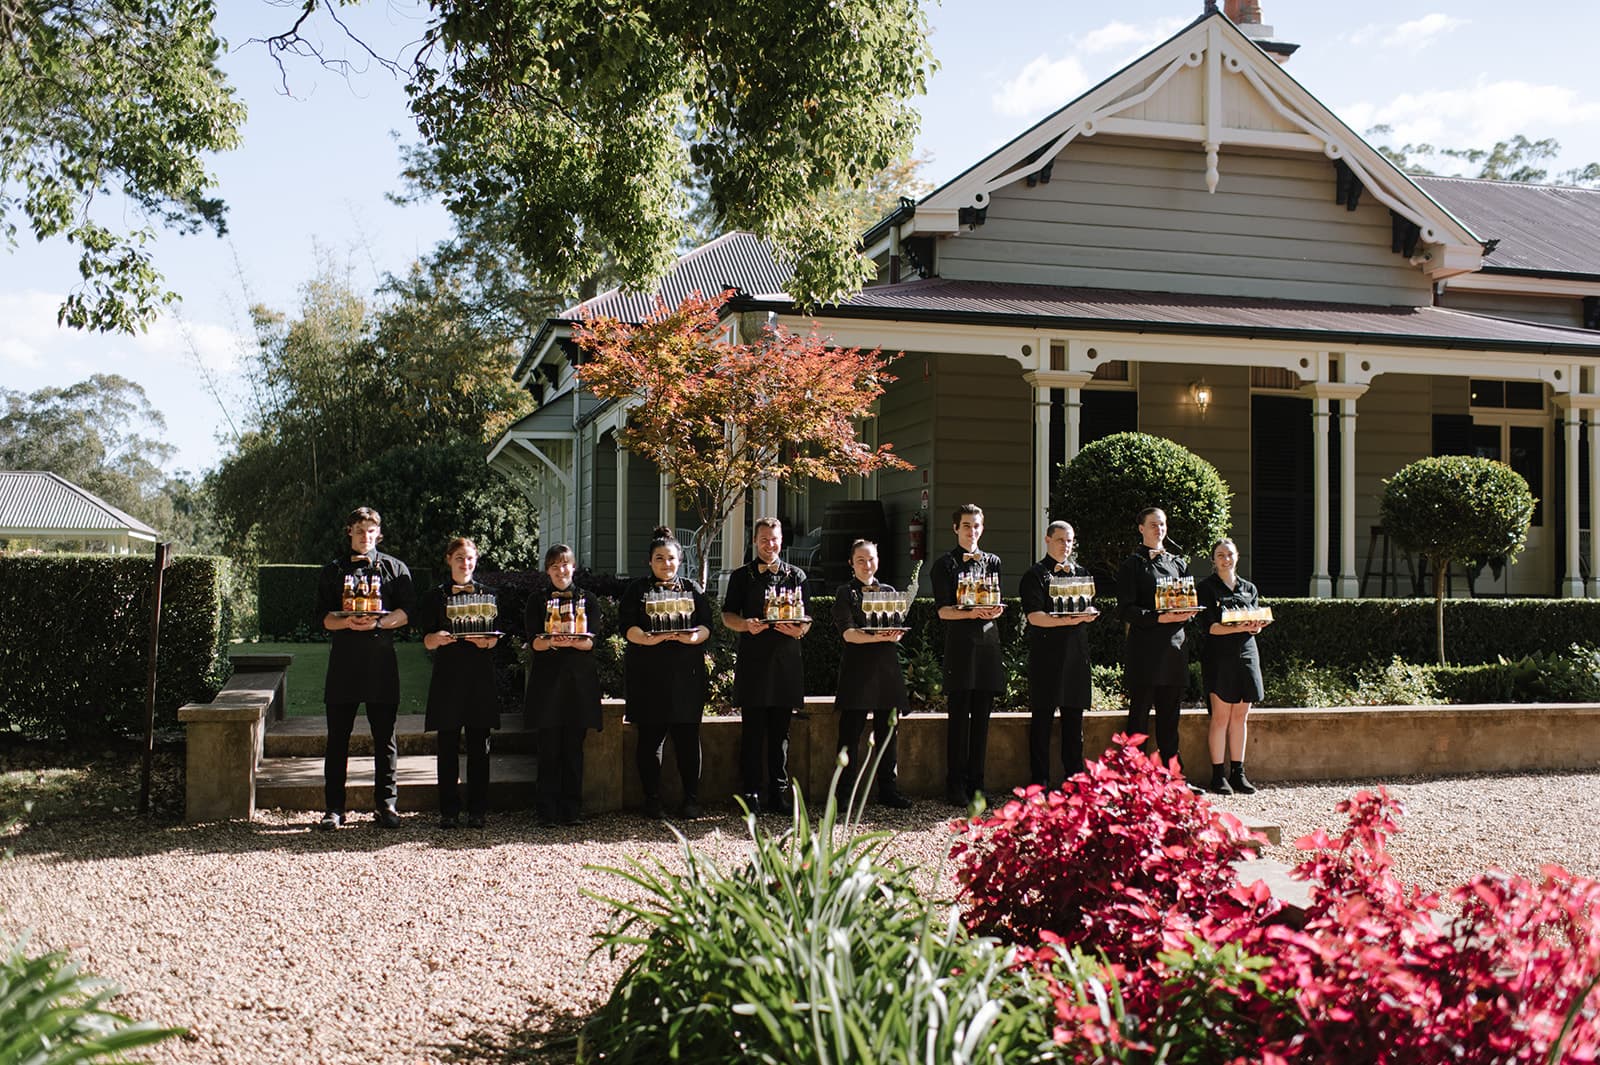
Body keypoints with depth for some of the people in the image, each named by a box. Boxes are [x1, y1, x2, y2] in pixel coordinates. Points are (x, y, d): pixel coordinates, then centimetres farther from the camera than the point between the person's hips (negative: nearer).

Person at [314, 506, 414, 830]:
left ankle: (386, 803, 12)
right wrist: (347, 622, -15)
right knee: (338, 736, 2)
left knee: (384, 736, 3)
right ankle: (333, 807, 8)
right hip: (344, 658, 1)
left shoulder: (394, 568, 11)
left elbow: (405, 612, 2)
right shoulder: (333, 570, 13)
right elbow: (323, 617, 5)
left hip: (381, 659, 0)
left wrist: (378, 622, -15)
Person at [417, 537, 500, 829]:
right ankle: (448, 811, 5)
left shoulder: (487, 594, 13)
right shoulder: (435, 596, 11)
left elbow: (494, 640, 4)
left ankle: (477, 810, 6)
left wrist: (483, 639, -19)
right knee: (447, 747, -2)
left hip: (480, 676, 1)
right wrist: (441, 637, -22)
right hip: (447, 676, -1)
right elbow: (428, 641, 1)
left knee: (478, 746, 0)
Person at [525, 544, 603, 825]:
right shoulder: (537, 601, 10)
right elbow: (533, 642, -2)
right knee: (549, 747, -3)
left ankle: (571, 809, 7)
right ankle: (547, 810, 2)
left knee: (574, 748, 1)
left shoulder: (587, 600, 12)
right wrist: (551, 642, -24)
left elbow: (591, 642, 0)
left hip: (579, 679, 1)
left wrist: (571, 642, -22)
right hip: (547, 679, -1)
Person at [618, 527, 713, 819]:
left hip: (686, 673, 1)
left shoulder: (693, 589, 16)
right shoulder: (637, 590, 11)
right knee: (650, 738, 0)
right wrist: (648, 639, -21)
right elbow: (626, 626, -1)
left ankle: (691, 800, 5)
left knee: (688, 737, -2)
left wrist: (692, 637, -16)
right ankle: (652, 801, 8)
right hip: (647, 674, -1)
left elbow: (706, 626, 6)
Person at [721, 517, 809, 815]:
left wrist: (798, 629, -11)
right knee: (752, 730, -2)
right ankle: (752, 793, 2)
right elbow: (727, 615, 6)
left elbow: (807, 619, 11)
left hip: (786, 659, 2)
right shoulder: (741, 576, 10)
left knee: (781, 731, 6)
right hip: (753, 659, -2)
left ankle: (779, 791, 12)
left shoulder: (796, 575, 14)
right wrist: (747, 625, -15)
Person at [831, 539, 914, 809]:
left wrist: (894, 635, -14)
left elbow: (899, 629, 10)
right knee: (850, 733, -6)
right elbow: (848, 633, -8)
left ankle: (888, 790, 14)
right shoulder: (845, 593, 4)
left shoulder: (889, 591, 18)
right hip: (857, 668, -4)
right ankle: (843, 794, -2)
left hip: (887, 667, 4)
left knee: (887, 732, 6)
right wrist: (878, 637, -23)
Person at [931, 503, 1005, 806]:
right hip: (960, 644, -4)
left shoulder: (992, 561, 17)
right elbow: (943, 610, -5)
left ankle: (976, 784, 13)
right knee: (959, 717, -5)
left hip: (988, 642, 5)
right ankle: (955, 785, 1)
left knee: (982, 717, 6)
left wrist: (994, 610, -9)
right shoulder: (945, 563, 3)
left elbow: (997, 604, 14)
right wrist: (972, 613, -21)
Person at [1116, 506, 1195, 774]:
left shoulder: (1178, 564, 18)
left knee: (1169, 714, 9)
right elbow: (1126, 609, -7)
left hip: (1174, 646, 5)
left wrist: (1187, 613, -3)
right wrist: (1159, 618, -19)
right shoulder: (1133, 565, 1)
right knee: (1140, 712, -4)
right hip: (1145, 649, -5)